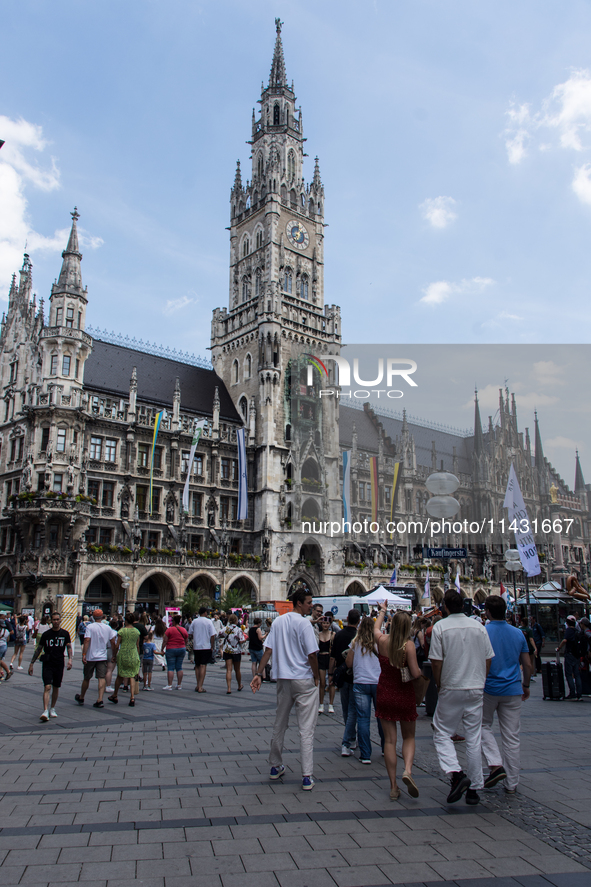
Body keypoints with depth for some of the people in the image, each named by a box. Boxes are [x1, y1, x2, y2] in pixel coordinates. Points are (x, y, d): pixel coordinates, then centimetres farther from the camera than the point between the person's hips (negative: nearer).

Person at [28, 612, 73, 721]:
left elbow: (69, 646, 1)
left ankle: (52, 709, 26)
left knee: (56, 688, 10)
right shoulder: (46, 634, 2)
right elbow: (38, 649, 8)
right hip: (47, 664, -1)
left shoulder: (65, 634, 3)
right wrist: (31, 664, 7)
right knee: (47, 687, -13)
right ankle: (45, 711, -17)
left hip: (59, 664, 1)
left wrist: (70, 659, -15)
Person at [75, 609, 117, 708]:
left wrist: (84, 655, -18)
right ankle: (100, 700, -13)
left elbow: (87, 640, -18)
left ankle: (81, 698, 31)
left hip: (90, 657, -1)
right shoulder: (108, 628, 3)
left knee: (86, 678, 13)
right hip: (102, 657, 1)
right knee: (102, 678, -2)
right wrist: (113, 655, 14)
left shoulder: (90, 627, -7)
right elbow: (113, 642, 4)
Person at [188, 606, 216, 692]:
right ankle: (200, 687, -5)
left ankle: (198, 686, 21)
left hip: (196, 647, 3)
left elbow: (190, 634, 8)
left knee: (197, 666, 15)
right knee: (203, 666, -1)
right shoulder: (209, 621, -7)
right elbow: (212, 635, -9)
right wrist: (212, 646, 0)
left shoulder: (194, 621, 1)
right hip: (206, 647, -3)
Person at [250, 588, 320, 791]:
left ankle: (275, 767, 30)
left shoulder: (278, 622, 6)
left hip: (283, 679, 6)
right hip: (304, 680, -6)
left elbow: (268, 650, 3)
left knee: (279, 725, 18)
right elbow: (312, 655, -17)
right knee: (306, 729, -1)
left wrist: (259, 673, 3)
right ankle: (307, 777, -1)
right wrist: (316, 677, -3)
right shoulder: (304, 623, -13)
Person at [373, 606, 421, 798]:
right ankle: (407, 770, -9)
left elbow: (376, 628, 18)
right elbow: (415, 673, -20)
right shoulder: (409, 644, -17)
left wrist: (382, 611, 34)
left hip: (384, 694, 2)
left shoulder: (382, 640, -6)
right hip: (404, 695, -2)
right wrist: (420, 671, 4)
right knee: (409, 737, 16)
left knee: (389, 740, 7)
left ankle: (394, 787, 9)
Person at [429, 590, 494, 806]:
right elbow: (488, 659, 6)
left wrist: (440, 686, 5)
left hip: (451, 689, -3)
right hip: (476, 689, 4)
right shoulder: (479, 627, 1)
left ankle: (456, 774, -11)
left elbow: (436, 662, -10)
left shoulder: (440, 627, -9)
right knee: (474, 739, 11)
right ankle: (473, 788, 17)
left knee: (442, 734, 9)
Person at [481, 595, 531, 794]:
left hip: (488, 688, -3)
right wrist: (526, 685, 21)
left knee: (484, 726, 17)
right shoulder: (518, 634, 3)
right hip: (513, 690, 3)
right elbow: (527, 664, 7)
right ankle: (511, 784, 15)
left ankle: (496, 764, -1)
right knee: (511, 737, 9)